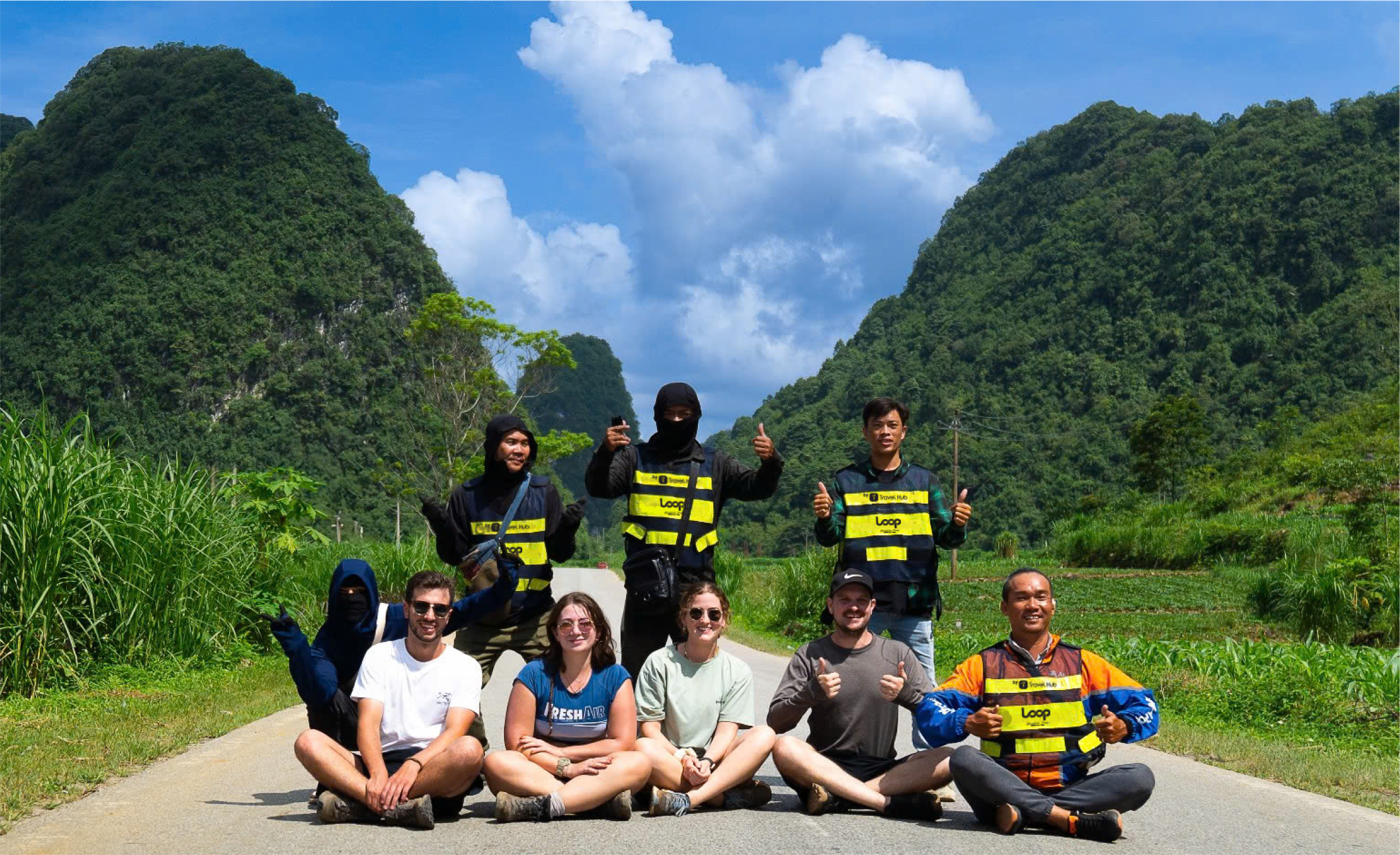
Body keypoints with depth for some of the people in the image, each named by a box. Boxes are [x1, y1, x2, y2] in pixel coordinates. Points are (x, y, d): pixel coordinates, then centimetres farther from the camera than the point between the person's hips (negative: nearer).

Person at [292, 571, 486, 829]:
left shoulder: (465, 667, 7)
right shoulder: (379, 656, 11)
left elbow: (455, 731, -7)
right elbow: (368, 724, -2)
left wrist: (413, 765, -27)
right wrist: (378, 776, -22)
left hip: (434, 773, -2)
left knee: (470, 749, -35)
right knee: (308, 741, -21)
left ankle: (360, 803, -32)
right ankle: (401, 806, -40)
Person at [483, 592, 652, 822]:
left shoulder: (615, 677, 3)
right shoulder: (534, 675, 0)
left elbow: (623, 742, -4)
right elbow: (517, 743, -7)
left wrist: (558, 752, -8)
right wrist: (567, 768, -19)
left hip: (595, 777, 1)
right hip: (539, 775, 0)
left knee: (640, 763, -28)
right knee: (497, 763, -30)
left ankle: (538, 806, -40)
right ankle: (603, 801, -38)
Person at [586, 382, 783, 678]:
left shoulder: (714, 464, 11)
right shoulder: (636, 458, 8)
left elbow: (755, 487, 2)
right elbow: (599, 487, -5)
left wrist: (770, 464, -21)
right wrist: (605, 453, -26)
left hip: (696, 589, 1)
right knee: (636, 671, 8)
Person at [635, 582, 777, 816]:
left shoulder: (738, 671, 6)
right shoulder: (659, 662, 2)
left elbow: (727, 730, -2)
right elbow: (650, 727, -3)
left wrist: (706, 762, -22)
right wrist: (681, 758, -20)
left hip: (715, 764, 2)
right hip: (671, 764, -2)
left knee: (764, 735, -23)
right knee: (643, 748, -34)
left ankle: (688, 799, -36)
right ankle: (733, 796, -29)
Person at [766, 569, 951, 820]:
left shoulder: (898, 653, 8)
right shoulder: (810, 655, 5)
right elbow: (775, 722, -3)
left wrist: (906, 693, -18)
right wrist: (812, 692, -21)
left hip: (881, 771, 1)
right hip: (825, 767, -1)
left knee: (947, 760, -24)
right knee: (784, 747, -32)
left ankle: (837, 797, -30)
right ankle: (892, 802, -33)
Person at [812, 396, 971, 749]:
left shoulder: (924, 481, 12)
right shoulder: (846, 482, 10)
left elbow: (944, 537, 8)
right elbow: (829, 537, 3)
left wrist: (956, 524, -15)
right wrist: (824, 519, -19)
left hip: (914, 600, 0)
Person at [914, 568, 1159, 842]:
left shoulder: (1082, 663, 13)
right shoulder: (983, 666, 10)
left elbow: (1145, 705, 10)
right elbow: (930, 711, 0)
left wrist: (1123, 726, -12)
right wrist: (968, 724, -21)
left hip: (1068, 788, 2)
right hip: (1004, 787, -1)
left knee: (1140, 778, -22)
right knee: (964, 759, -31)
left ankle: (1020, 814, -28)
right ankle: (1074, 820, -32)